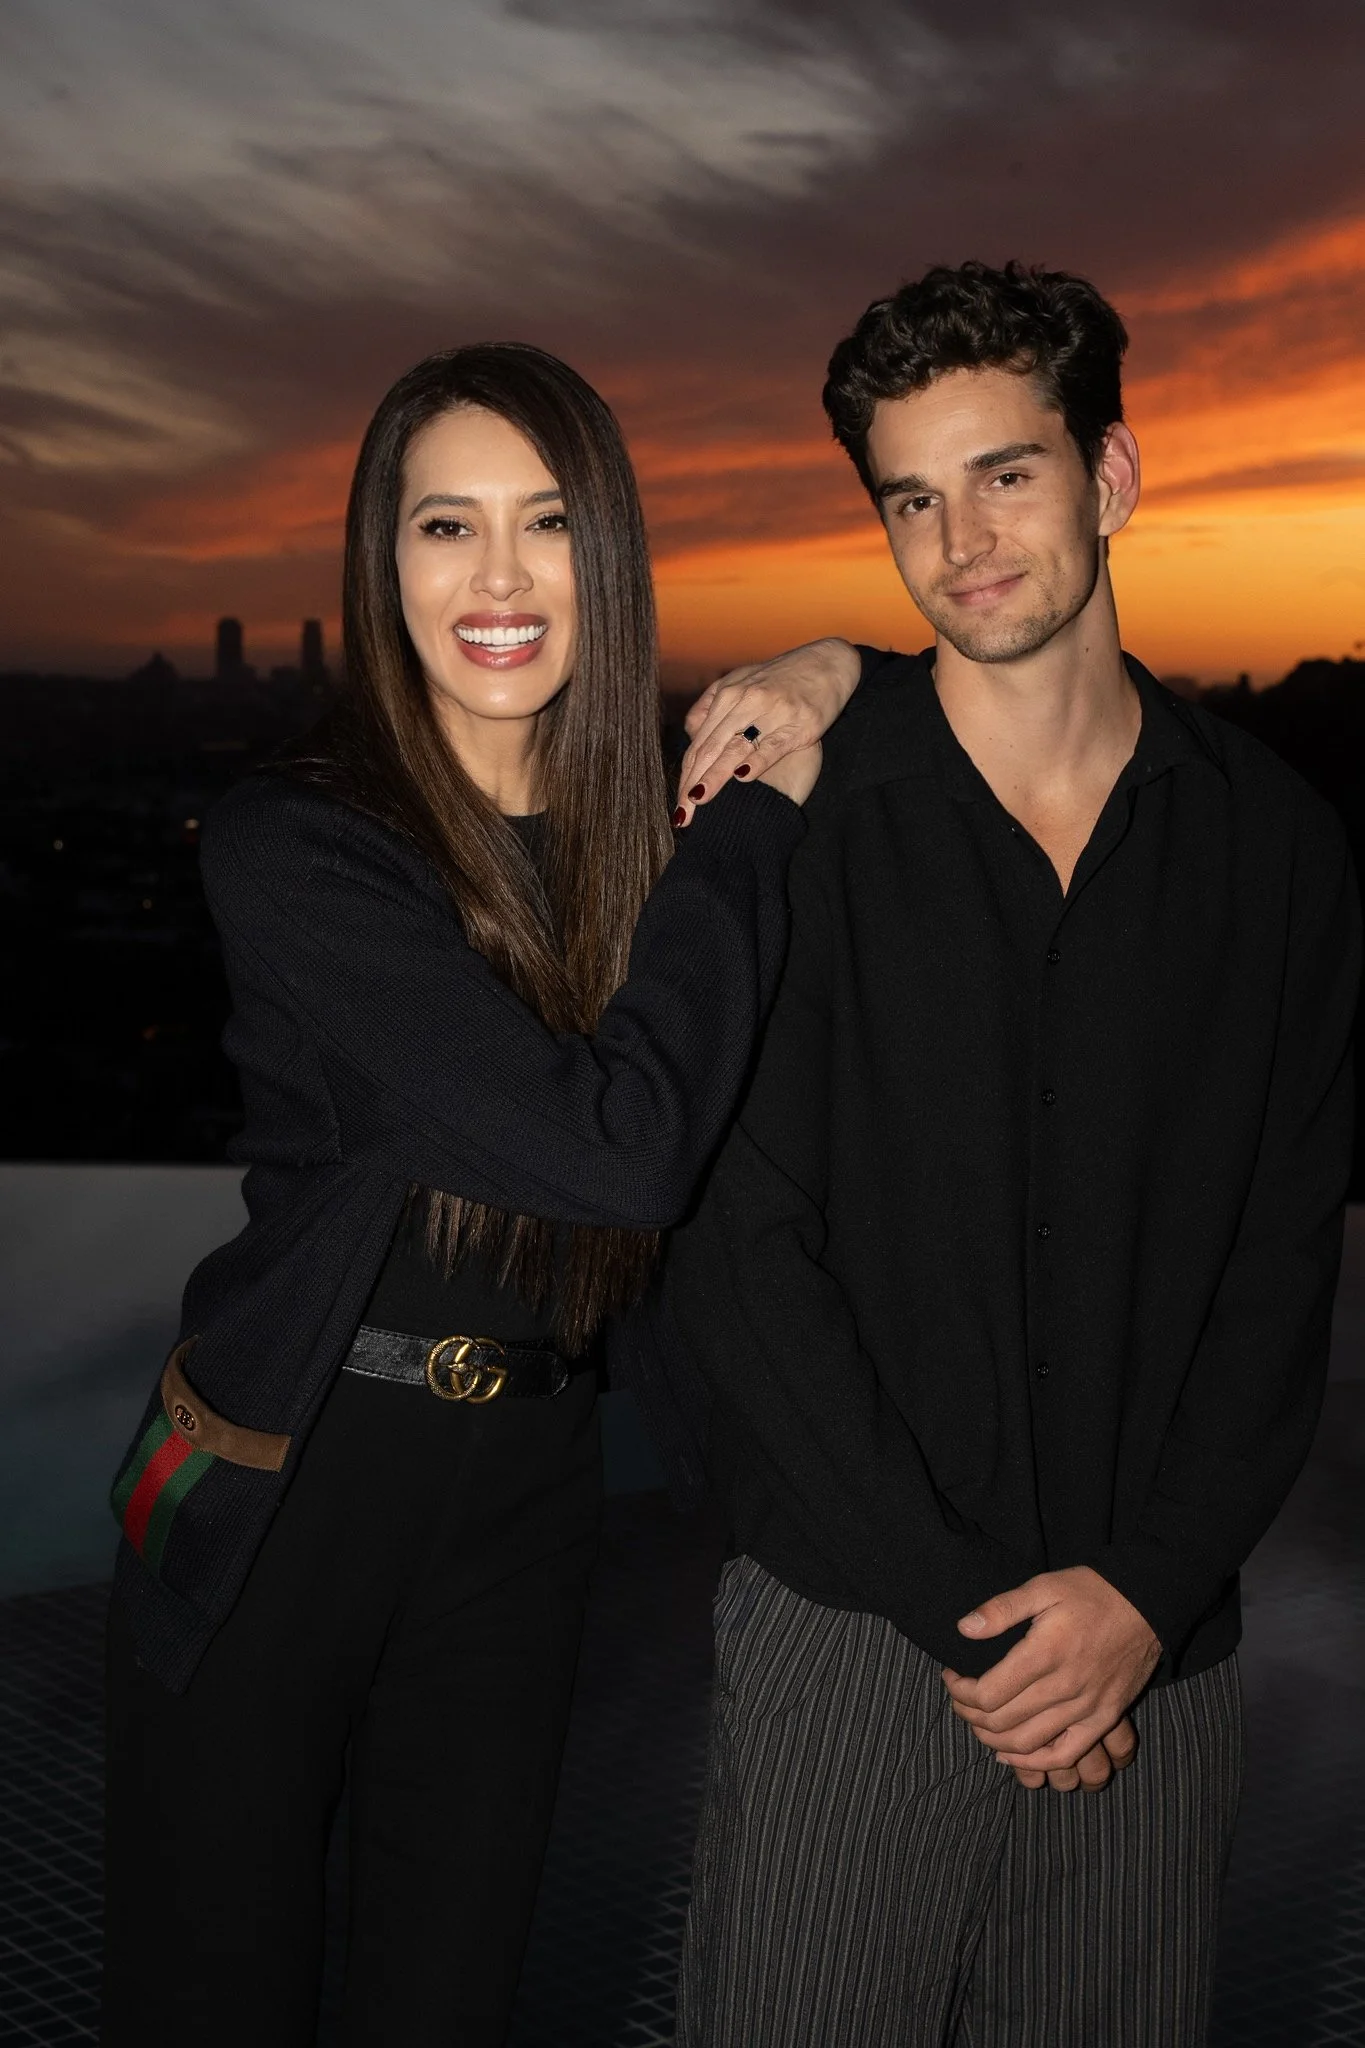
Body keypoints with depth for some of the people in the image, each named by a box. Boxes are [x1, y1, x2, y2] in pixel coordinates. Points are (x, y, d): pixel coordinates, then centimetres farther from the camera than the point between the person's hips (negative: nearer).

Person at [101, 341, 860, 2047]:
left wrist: (818, 676, -5)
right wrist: (754, 821, -18)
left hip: (519, 1490, 5)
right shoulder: (293, 849, -18)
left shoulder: (658, 818, -1)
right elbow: (618, 1146, -27)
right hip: (277, 1484, -4)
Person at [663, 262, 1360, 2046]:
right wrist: (961, 1606, -10)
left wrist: (1144, 1591, -8)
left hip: (1154, 1649, 2)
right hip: (848, 1631, -2)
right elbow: (737, 1251, -7)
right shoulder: (792, 822, -5)